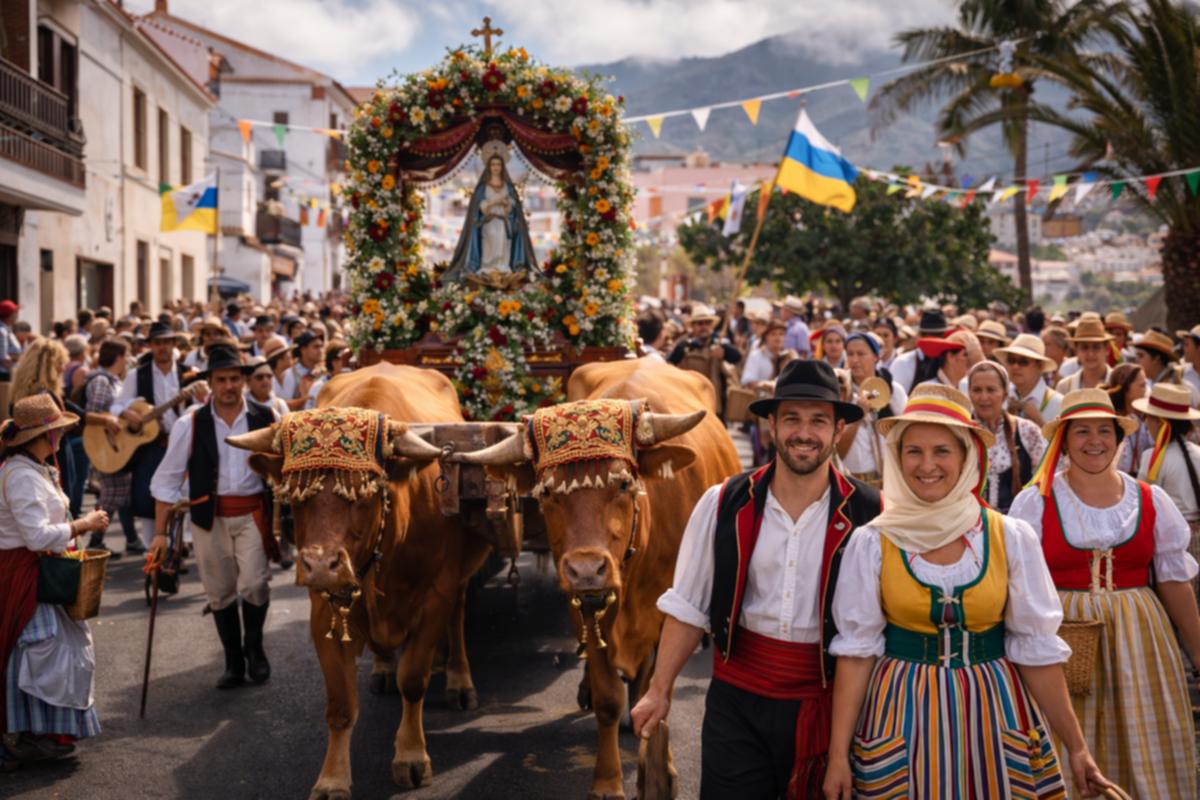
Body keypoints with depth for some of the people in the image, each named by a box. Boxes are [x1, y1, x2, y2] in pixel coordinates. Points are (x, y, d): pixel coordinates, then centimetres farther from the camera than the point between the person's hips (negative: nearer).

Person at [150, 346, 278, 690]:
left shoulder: (267, 419, -2)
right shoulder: (190, 425, -3)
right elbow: (167, 479, 0)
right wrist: (160, 533, -3)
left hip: (253, 514, -1)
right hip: (209, 517, 1)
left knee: (252, 585, -15)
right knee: (220, 593, 9)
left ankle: (254, 648, 13)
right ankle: (234, 663, 27)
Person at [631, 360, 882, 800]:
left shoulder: (870, 514, -8)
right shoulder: (724, 505, -3)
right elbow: (689, 606, 4)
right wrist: (659, 691, 5)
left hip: (826, 708, -1)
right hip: (736, 702, 1)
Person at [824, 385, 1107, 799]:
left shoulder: (1013, 539, -4)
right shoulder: (871, 543, -6)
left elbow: (1036, 649, -1)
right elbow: (857, 650, -5)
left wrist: (1076, 746, -2)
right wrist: (838, 754, -8)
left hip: (993, 711, 1)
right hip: (903, 715, -1)